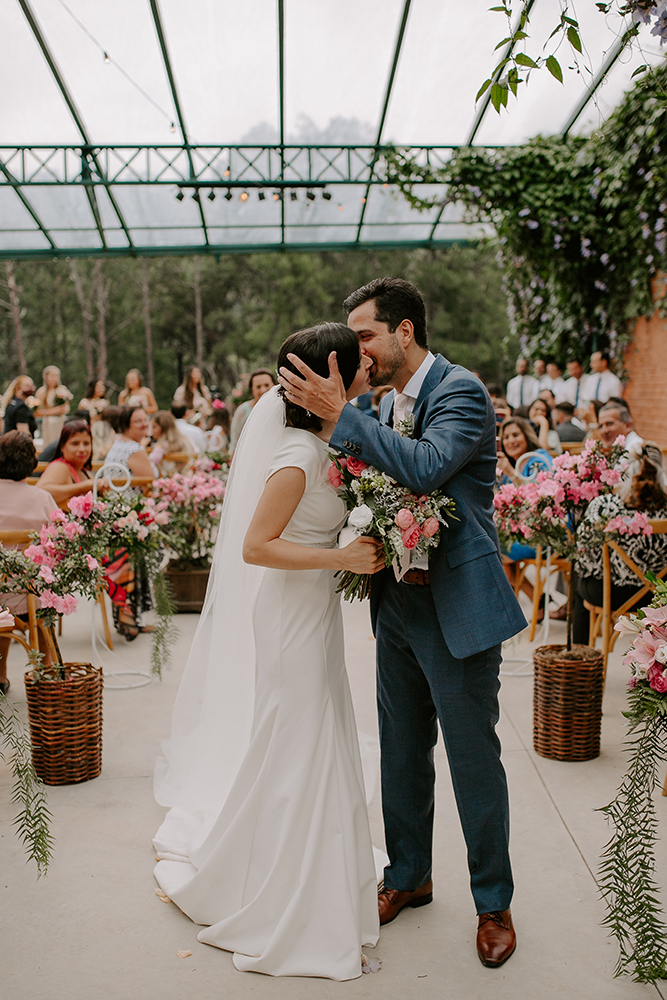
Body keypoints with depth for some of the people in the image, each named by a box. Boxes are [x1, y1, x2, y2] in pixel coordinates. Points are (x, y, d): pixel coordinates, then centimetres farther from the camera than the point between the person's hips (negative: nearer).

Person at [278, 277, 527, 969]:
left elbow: (426, 468, -30)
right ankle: (408, 877, 37)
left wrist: (339, 413, -28)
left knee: (474, 758, 5)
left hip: (457, 607, -7)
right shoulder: (387, 403, 11)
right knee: (402, 752, 18)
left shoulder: (461, 391, -13)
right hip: (399, 605, 8)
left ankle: (493, 903, 24)